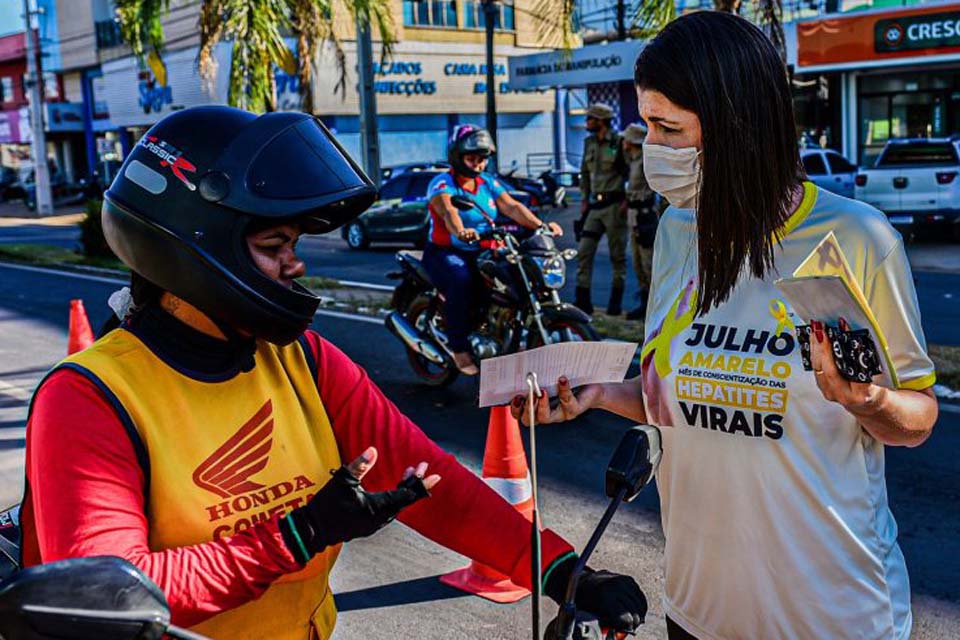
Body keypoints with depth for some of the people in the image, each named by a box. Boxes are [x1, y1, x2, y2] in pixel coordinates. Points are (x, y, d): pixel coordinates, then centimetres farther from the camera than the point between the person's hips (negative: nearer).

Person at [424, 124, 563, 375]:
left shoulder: (489, 183, 14)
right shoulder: (442, 184, -7)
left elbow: (512, 207, -1)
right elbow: (448, 211, -29)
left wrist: (540, 225, -19)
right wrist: (461, 231, -52)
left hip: (482, 252, 6)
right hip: (446, 252, -6)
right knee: (461, 281, -36)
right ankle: (460, 349, -26)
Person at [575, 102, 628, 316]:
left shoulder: (619, 142, -8)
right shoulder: (589, 143, 12)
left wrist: (627, 200, -14)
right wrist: (584, 199, 12)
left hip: (614, 205, -6)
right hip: (594, 205, 6)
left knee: (617, 255, 3)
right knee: (584, 251, 0)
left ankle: (616, 301, 11)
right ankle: (583, 300, 4)